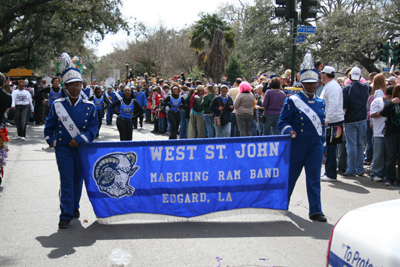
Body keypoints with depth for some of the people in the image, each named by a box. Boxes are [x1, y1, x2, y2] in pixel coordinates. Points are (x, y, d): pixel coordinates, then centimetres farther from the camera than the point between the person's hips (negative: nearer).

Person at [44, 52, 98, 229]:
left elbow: (92, 130, -6)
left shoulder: (89, 107, -2)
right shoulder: (57, 105, 0)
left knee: (78, 181, 14)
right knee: (66, 182, -7)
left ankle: (74, 207, 34)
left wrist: (78, 140, -16)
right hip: (63, 150, -1)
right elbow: (49, 127, 9)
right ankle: (66, 215, -3)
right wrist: (52, 141, -3)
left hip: (83, 150, 1)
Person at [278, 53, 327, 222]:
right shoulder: (292, 101, -4)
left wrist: (323, 145, 17)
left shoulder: (321, 103, 11)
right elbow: (282, 122, -6)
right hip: (297, 143, -3)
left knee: (314, 178, 0)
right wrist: (289, 130, -28)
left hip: (316, 145, 3)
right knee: (291, 175, 9)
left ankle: (315, 211, 3)